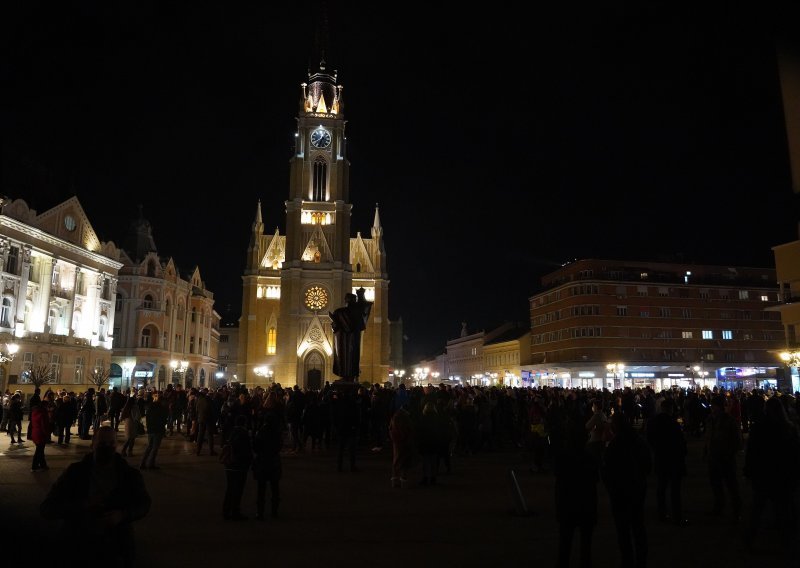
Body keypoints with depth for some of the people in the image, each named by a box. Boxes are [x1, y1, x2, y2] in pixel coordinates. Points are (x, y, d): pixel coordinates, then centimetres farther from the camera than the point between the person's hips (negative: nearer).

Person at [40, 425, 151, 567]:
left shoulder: (129, 474, -1)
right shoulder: (75, 471, -5)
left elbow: (144, 504, 4)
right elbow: (46, 508, -8)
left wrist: (123, 515, -17)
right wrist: (82, 505, -25)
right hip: (78, 542, 0)